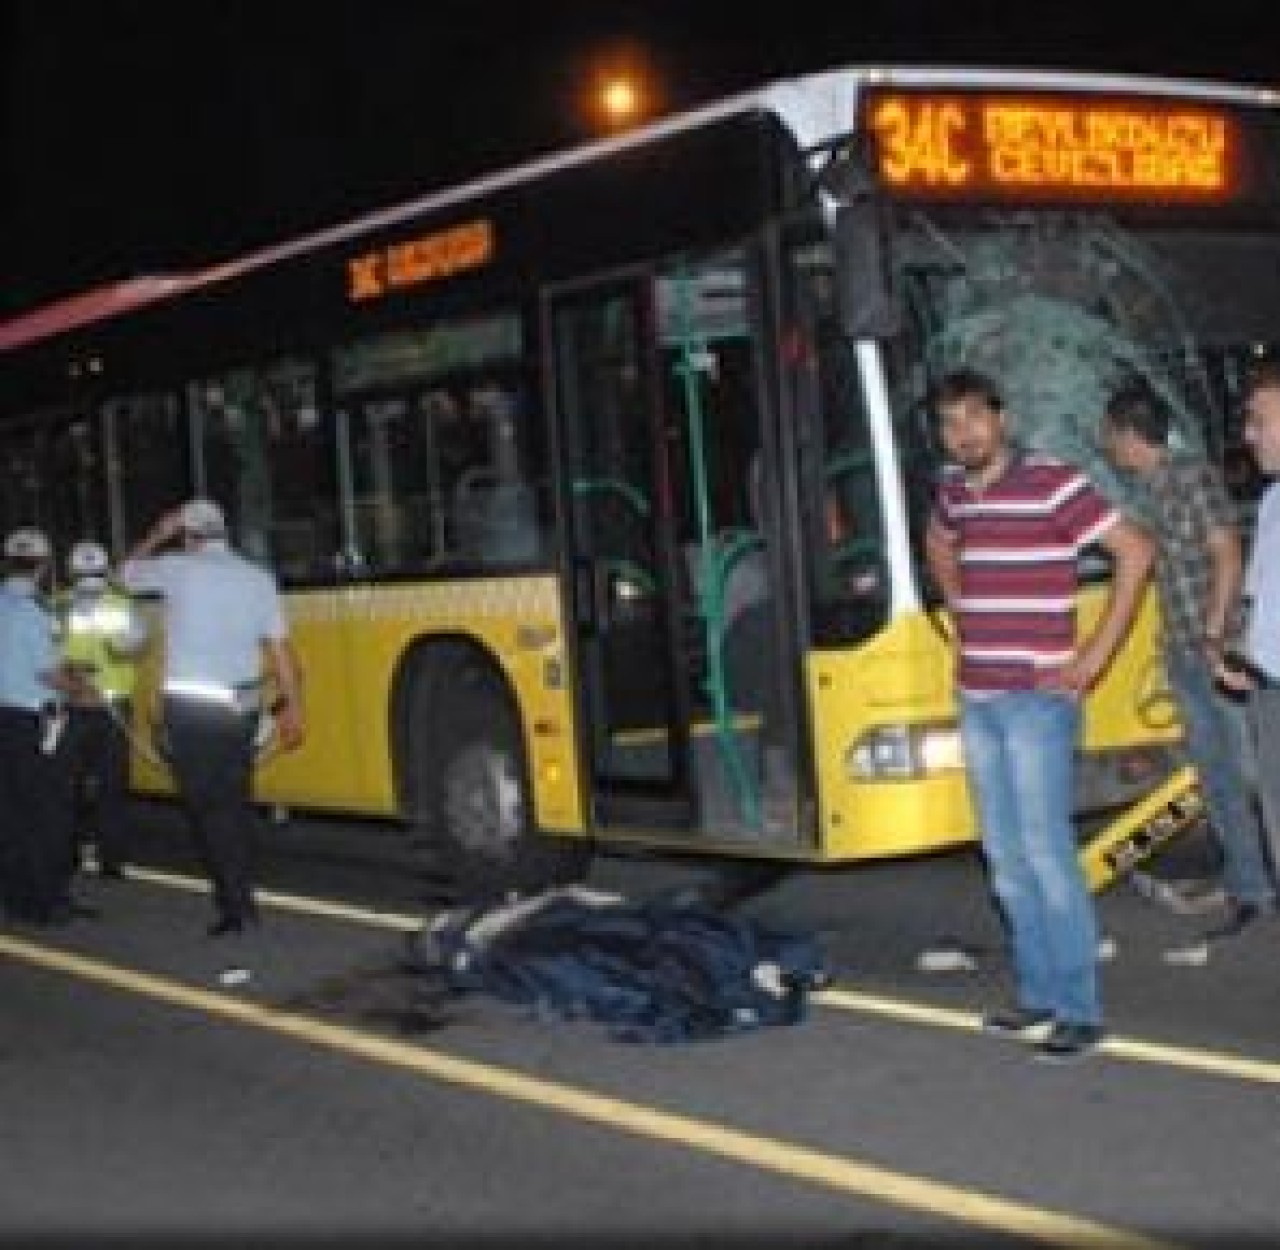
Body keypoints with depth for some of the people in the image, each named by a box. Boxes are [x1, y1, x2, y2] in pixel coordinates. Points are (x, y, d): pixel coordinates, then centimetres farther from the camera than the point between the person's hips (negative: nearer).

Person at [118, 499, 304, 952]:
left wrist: (159, 533, 26)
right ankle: (241, 897, 18)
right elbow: (281, 649, 4)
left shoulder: (178, 567, -4)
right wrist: (293, 707, 9)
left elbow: (127, 573, 15)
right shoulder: (258, 578, 5)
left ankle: (235, 905, -5)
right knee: (235, 802, 14)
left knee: (208, 807, -2)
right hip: (240, 708, 5)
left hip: (190, 708, -4)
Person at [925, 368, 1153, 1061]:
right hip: (976, 700, 7)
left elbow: (1135, 551, -13)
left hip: (1036, 700, -7)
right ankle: (1038, 995, 21)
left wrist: (1094, 656, -12)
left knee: (1046, 853, -8)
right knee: (1005, 857, 11)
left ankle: (1081, 1010, 0)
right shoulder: (953, 490, 10)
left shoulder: (1052, 482, -11)